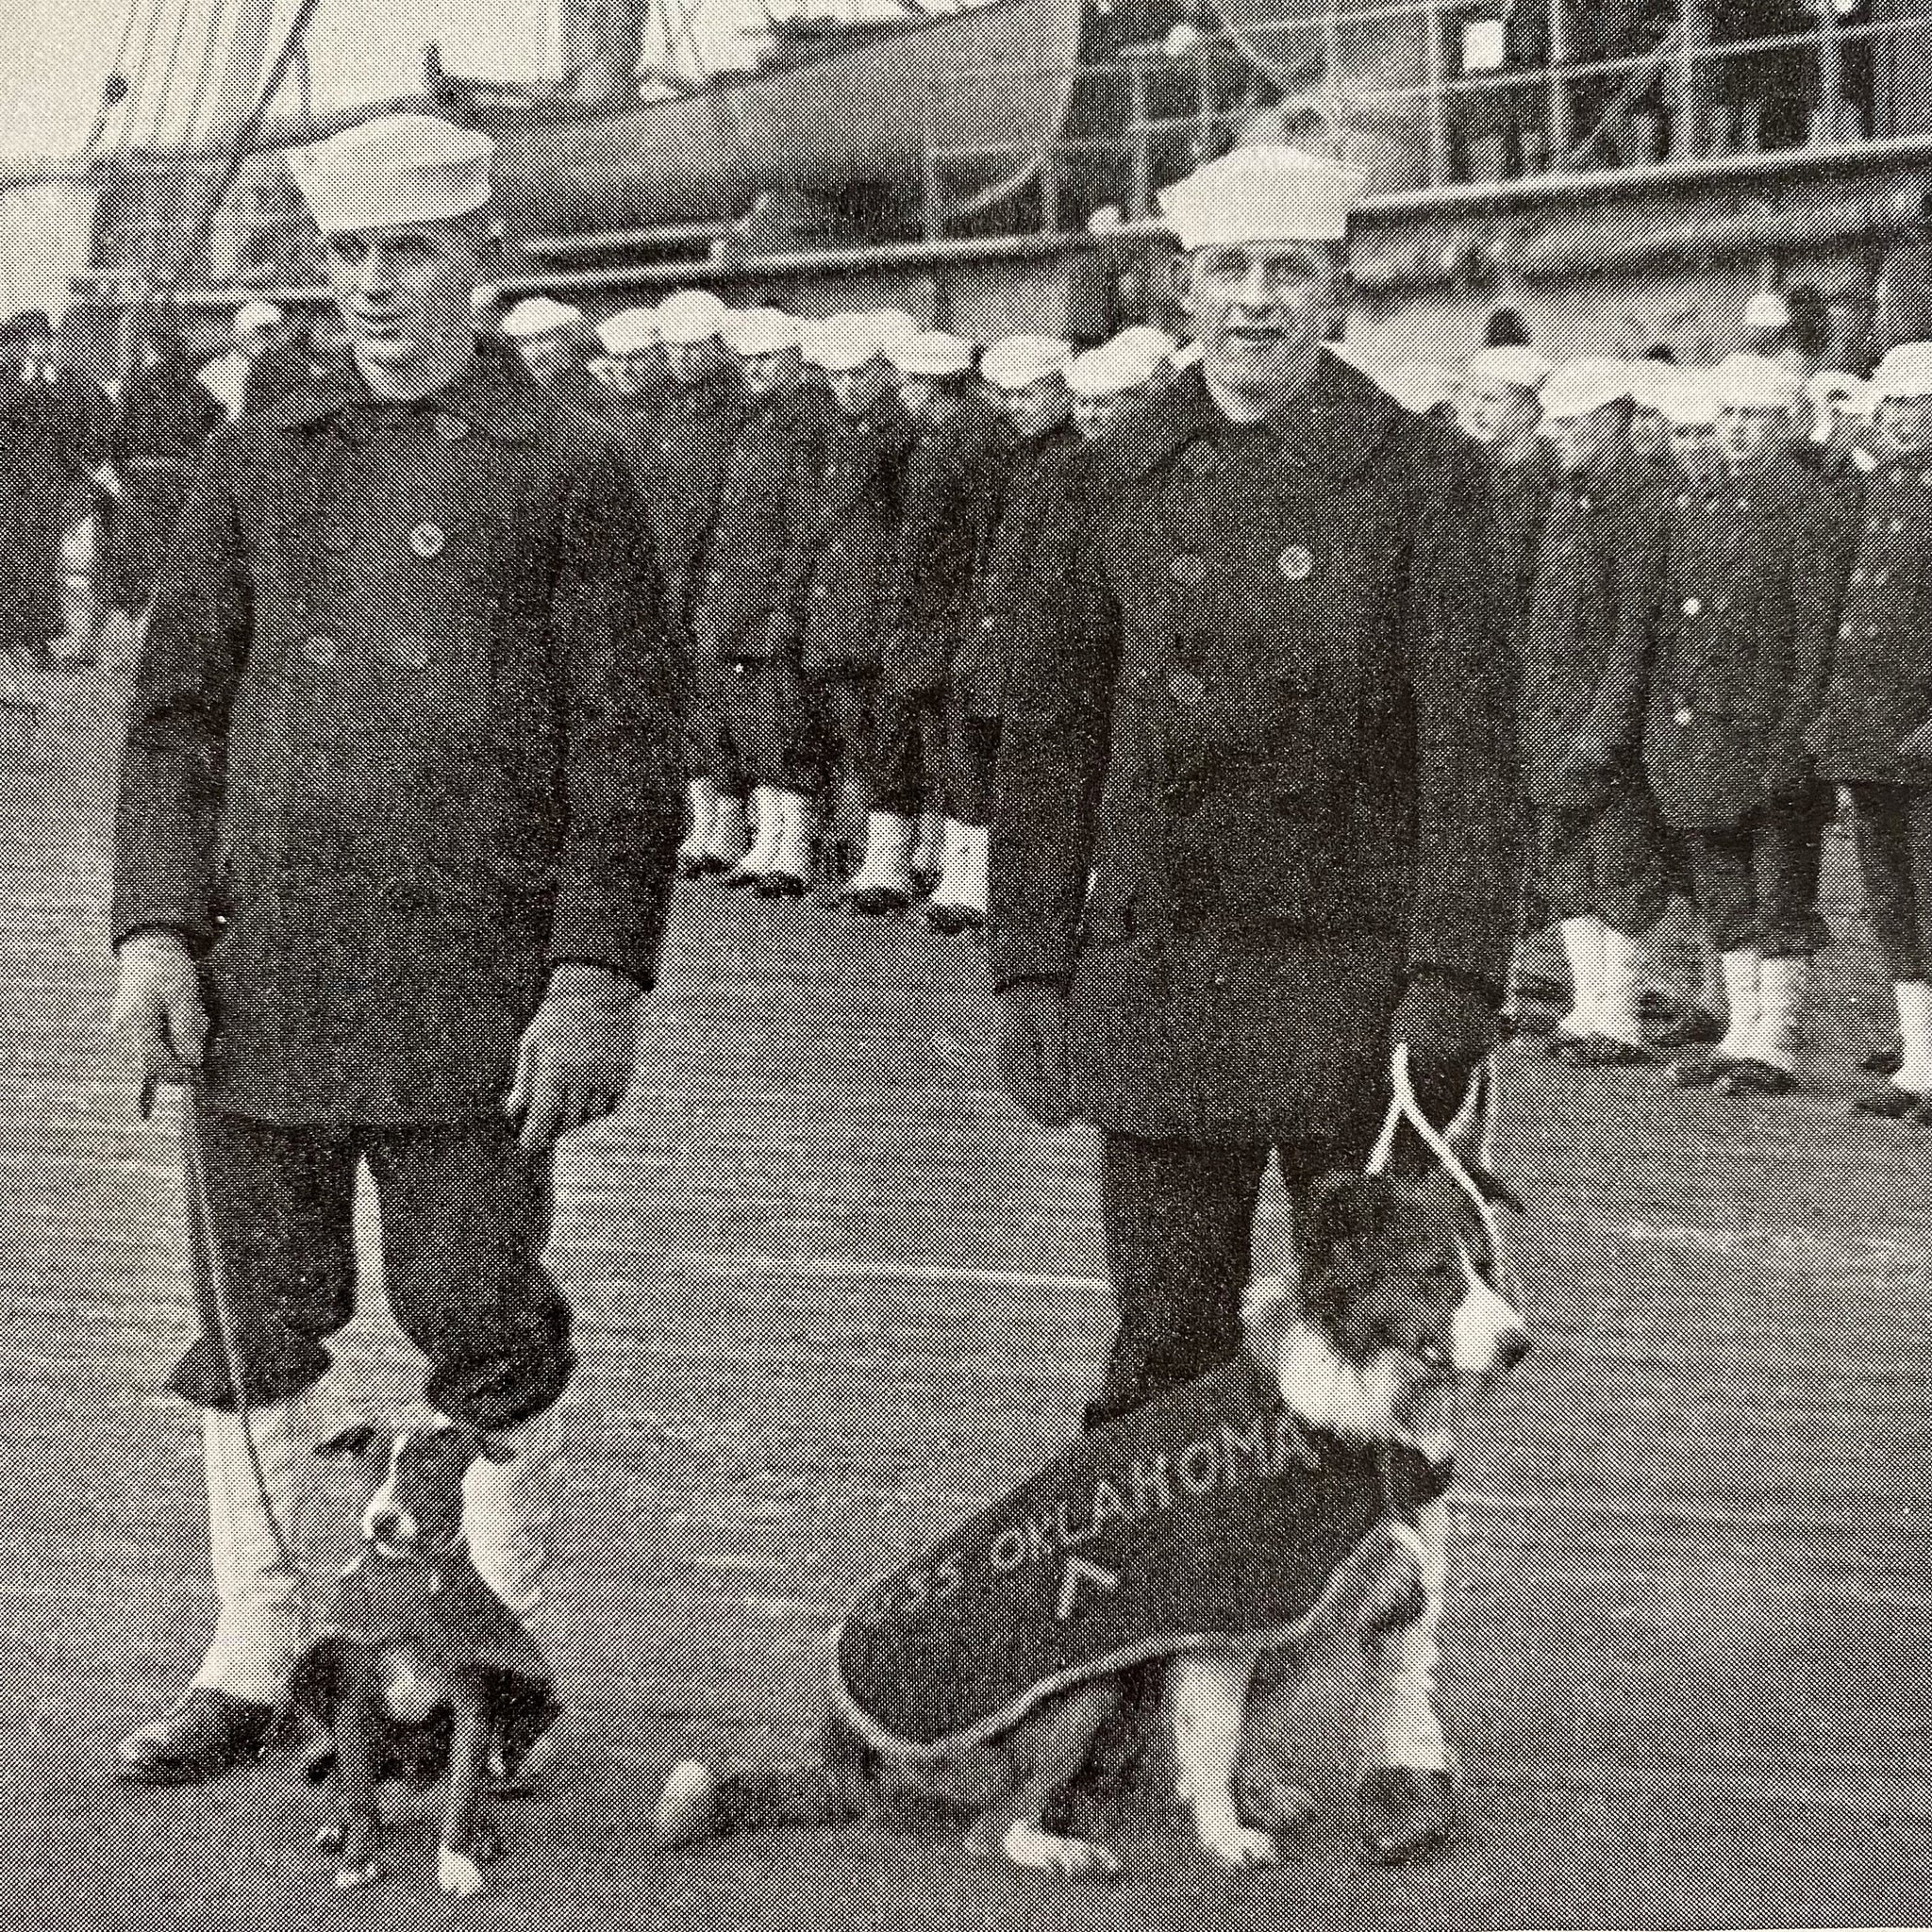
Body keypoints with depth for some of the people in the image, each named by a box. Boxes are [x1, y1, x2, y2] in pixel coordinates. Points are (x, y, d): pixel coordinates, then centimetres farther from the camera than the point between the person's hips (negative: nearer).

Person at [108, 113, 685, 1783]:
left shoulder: (568, 473, 2)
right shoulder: (258, 465, 12)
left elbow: (629, 751, -1)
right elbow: (178, 709, 12)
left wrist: (597, 982, -9)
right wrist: (156, 929, 0)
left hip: (476, 1000, -3)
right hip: (262, 984, 4)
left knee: (485, 1330, 3)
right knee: (256, 1330, 9)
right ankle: (251, 1667, 20)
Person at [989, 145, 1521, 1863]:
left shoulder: (1423, 480, -3)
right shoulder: (1120, 482, 6)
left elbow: (1472, 748, -6)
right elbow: (1051, 737, 10)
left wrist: (1452, 981, -13)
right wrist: (1030, 966, 6)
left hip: (1359, 987, -2)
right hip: (1159, 979, 2)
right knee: (1168, 1361, 6)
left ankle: (1405, 1731, 15)